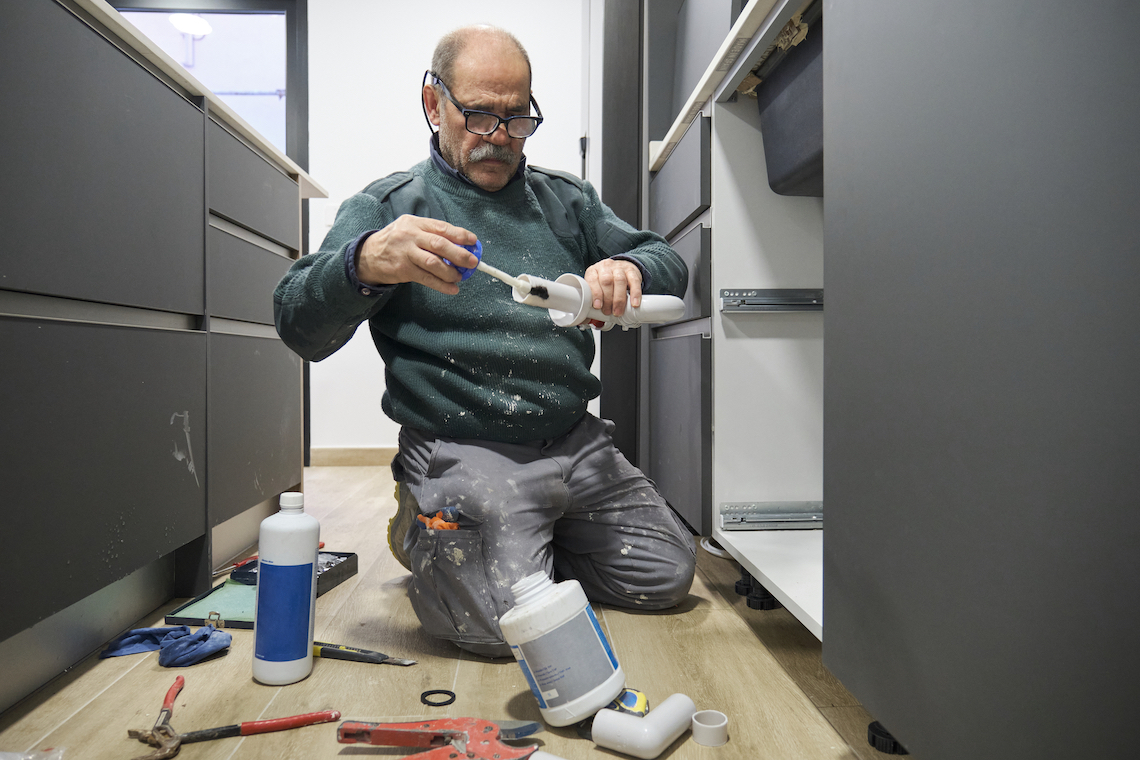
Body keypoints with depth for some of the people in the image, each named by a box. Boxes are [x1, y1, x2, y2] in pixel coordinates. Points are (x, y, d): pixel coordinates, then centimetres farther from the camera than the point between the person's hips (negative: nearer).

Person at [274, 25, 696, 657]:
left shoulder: (566, 199, 15)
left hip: (577, 444, 5)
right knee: (504, 625, -20)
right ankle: (422, 533, 12)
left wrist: (627, 270, -14)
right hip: (463, 455, -5)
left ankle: (530, 542, 26)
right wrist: (364, 263, -33)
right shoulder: (385, 207, 2)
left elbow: (670, 266, 12)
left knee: (667, 576, 4)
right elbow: (298, 325, -10)